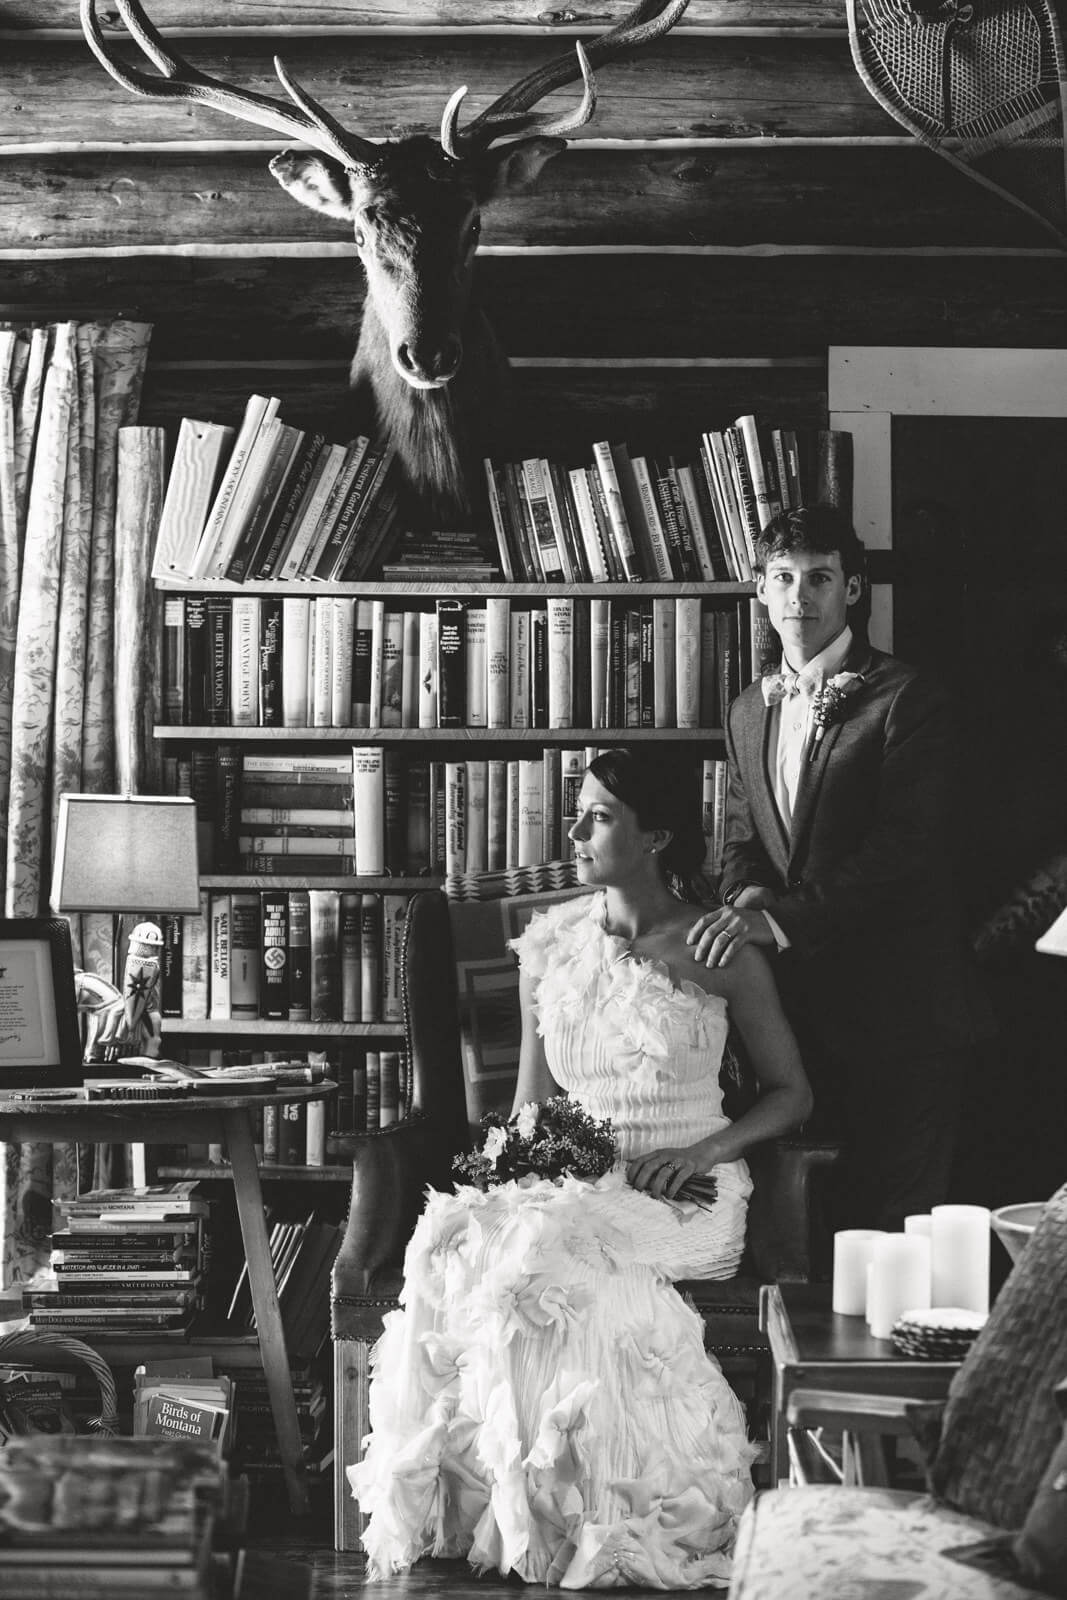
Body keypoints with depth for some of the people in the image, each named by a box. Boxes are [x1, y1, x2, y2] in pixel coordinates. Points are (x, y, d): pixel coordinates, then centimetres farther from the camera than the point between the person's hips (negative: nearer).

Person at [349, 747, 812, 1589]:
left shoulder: (721, 949, 0)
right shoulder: (548, 941, 11)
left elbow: (792, 1093, 6)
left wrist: (708, 1147, -10)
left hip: (683, 1196, -4)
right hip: (564, 1180, 4)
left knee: (548, 1254, -35)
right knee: (457, 1242, -30)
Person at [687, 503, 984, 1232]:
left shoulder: (907, 701, -10)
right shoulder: (749, 712, 14)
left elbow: (906, 850, -19)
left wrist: (781, 920, -26)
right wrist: (747, 895, -5)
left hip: (899, 1007, -6)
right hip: (801, 998, 6)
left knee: (892, 1217, -3)